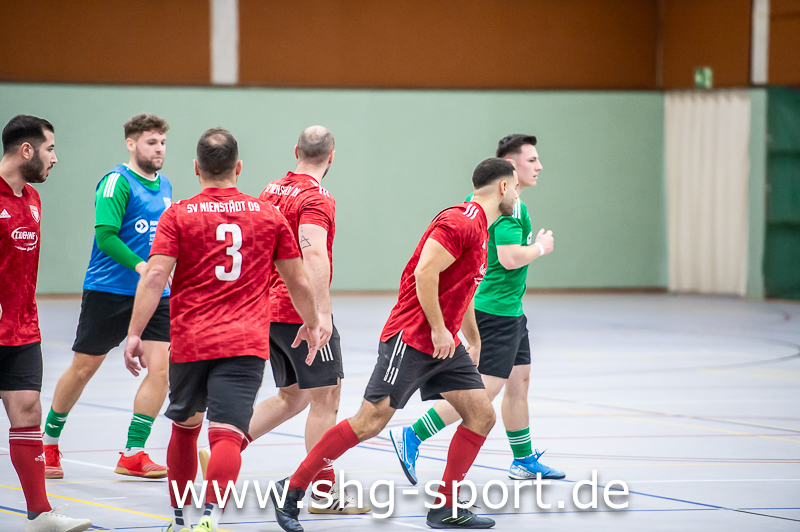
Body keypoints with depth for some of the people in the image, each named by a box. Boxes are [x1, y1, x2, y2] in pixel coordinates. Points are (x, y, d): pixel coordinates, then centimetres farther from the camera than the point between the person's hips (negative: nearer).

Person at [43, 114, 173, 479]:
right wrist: (140, 265, -29)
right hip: (107, 291, -6)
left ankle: (133, 453, -2)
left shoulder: (164, 187, 12)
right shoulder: (117, 182, -11)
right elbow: (105, 234, -21)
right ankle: (49, 442, 24)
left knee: (160, 367, -9)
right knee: (83, 368, 5)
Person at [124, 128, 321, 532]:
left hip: (190, 342, 1)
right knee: (227, 435, -11)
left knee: (185, 427, 21)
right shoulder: (269, 215, 8)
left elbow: (155, 276, -9)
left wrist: (134, 334, -9)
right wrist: (312, 323, 30)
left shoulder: (178, 215, 2)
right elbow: (298, 280, 15)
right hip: (247, 344, -1)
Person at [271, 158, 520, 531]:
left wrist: (473, 339, 36)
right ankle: (292, 490, -3)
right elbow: (425, 272, -24)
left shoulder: (478, 229, 18)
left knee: (481, 415, 1)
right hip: (411, 338, -10)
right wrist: (439, 329, -21)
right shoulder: (460, 221, -15)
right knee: (371, 422, -11)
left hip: (445, 344, 10)